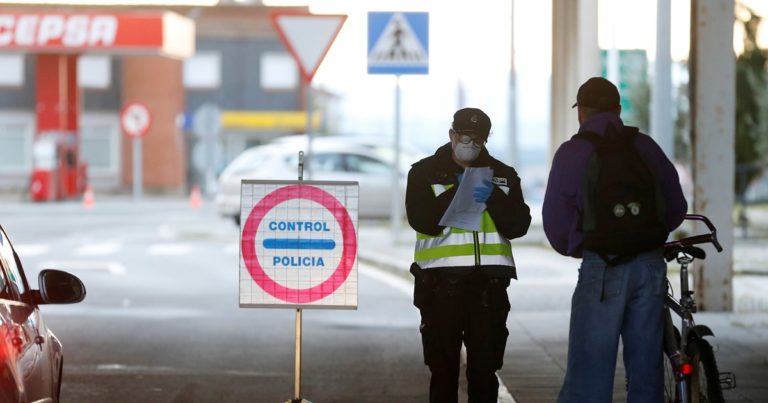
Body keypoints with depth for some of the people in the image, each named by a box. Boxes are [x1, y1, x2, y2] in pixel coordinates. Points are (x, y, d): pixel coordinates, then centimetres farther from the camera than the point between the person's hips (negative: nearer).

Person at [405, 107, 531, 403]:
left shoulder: (503, 175, 11)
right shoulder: (424, 173, 5)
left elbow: (518, 226, 1)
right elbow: (422, 220, -9)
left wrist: (493, 197, -15)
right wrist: (459, 192, -16)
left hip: (489, 283, 2)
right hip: (441, 283, -2)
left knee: (485, 368, 3)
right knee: (443, 368, 2)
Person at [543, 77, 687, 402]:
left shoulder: (572, 153, -2)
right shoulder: (646, 146, 10)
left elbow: (555, 220, -1)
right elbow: (677, 208, 12)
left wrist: (574, 249, 19)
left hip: (602, 267, -4)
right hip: (651, 266, 4)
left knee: (588, 376, -3)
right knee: (646, 367, 9)